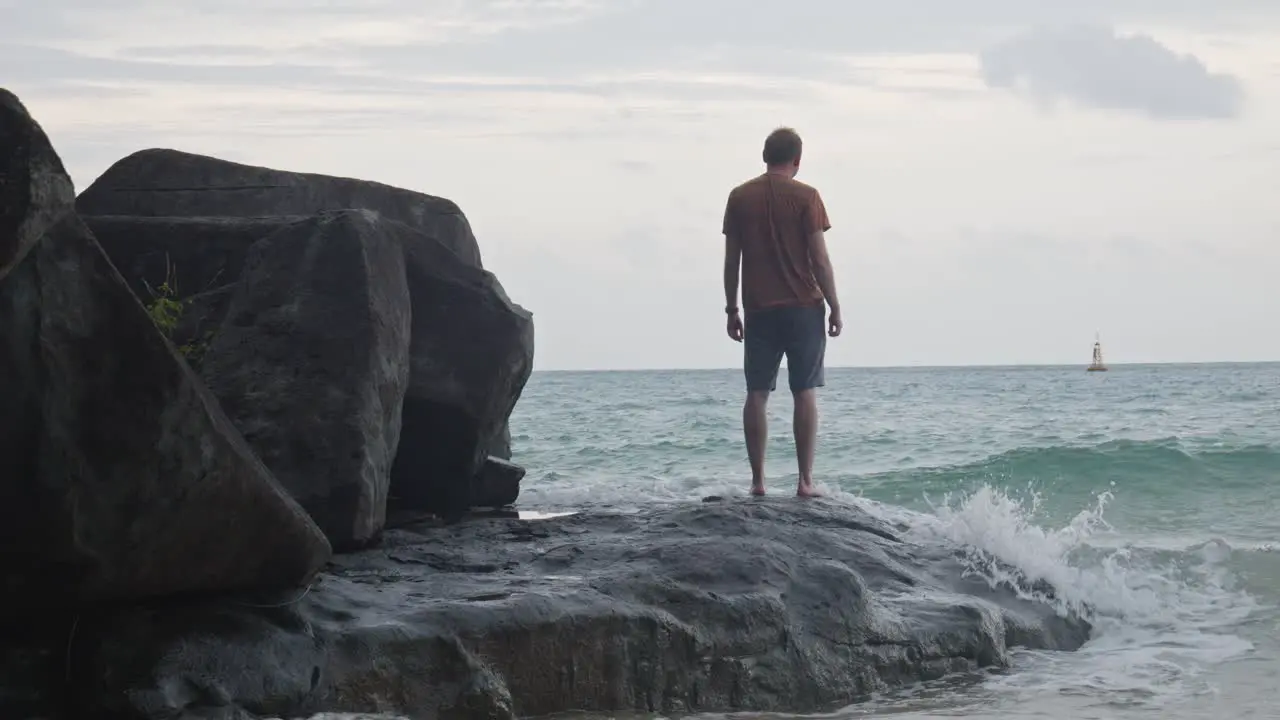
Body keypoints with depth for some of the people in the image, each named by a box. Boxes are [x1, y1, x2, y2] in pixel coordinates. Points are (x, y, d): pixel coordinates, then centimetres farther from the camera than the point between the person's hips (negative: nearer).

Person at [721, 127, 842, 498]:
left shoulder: (740, 197, 4)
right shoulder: (806, 197, -5)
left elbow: (731, 260, 5)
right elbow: (819, 258, -8)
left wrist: (731, 309, 13)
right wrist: (835, 307, -1)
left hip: (758, 310, 2)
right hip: (803, 307, -2)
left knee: (757, 394, 5)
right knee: (805, 392, 1)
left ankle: (758, 481, 3)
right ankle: (805, 480, -1)